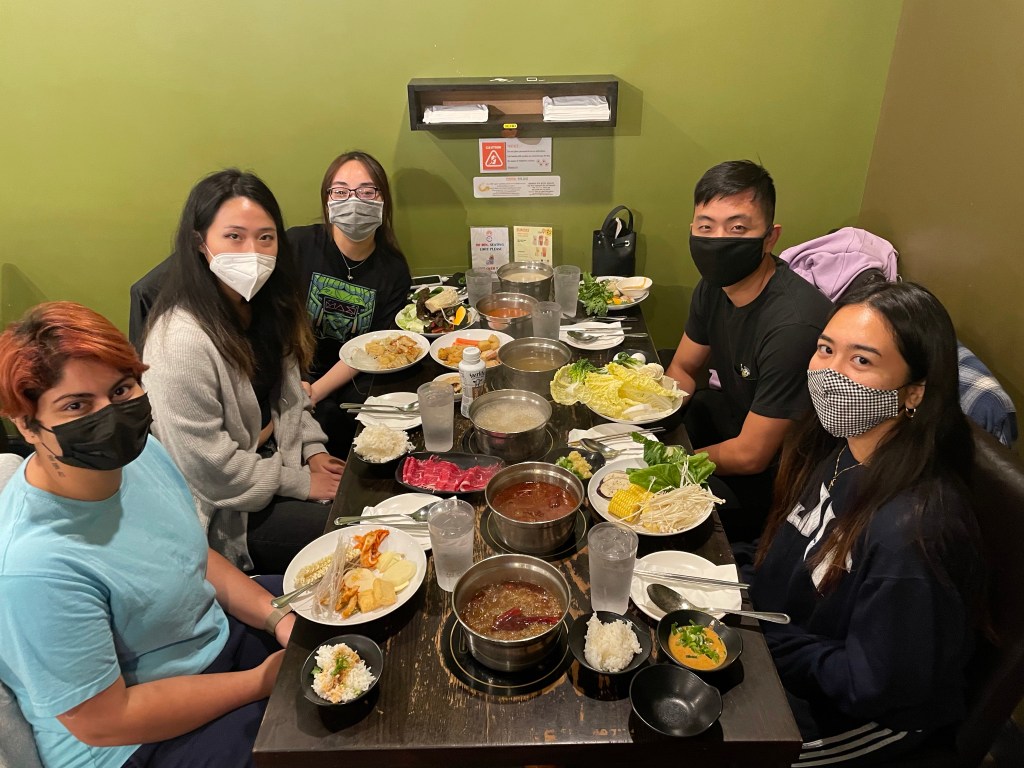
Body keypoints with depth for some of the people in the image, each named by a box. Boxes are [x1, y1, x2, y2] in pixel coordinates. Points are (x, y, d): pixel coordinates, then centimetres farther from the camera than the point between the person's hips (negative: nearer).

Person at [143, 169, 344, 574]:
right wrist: (299, 483, -15)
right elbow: (207, 465, -23)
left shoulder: (262, 306, -2)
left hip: (275, 459, 8)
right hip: (226, 512, -7)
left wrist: (313, 450, -1)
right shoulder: (181, 341, -29)